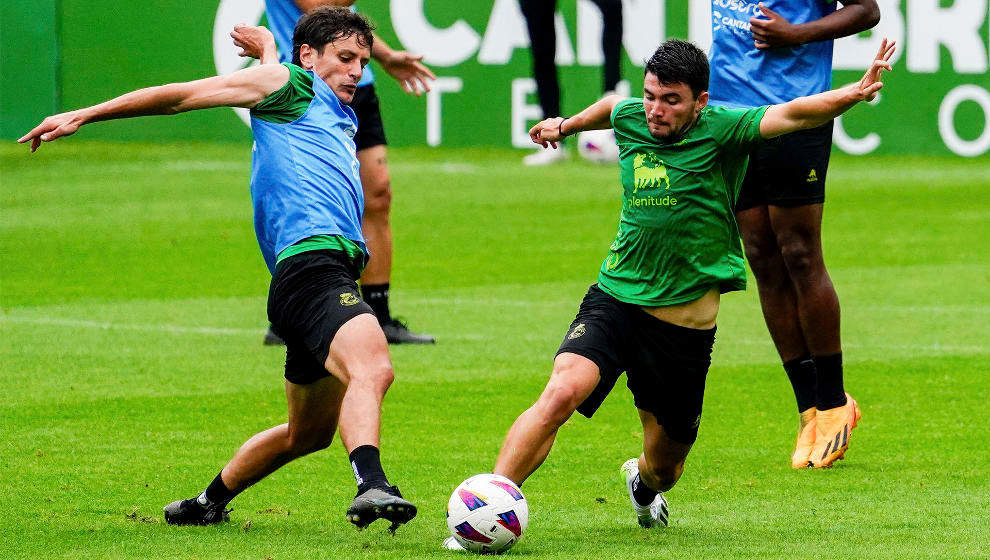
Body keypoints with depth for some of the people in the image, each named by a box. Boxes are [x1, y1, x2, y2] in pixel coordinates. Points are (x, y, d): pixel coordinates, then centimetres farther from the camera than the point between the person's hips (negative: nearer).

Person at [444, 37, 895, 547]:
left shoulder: (722, 131, -12)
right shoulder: (630, 119, 0)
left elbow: (791, 115, -27)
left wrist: (852, 95, -44)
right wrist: (567, 125, 43)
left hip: (685, 325, -2)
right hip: (614, 299, 2)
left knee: (663, 467, 13)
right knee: (563, 392, -27)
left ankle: (643, 484, 52)